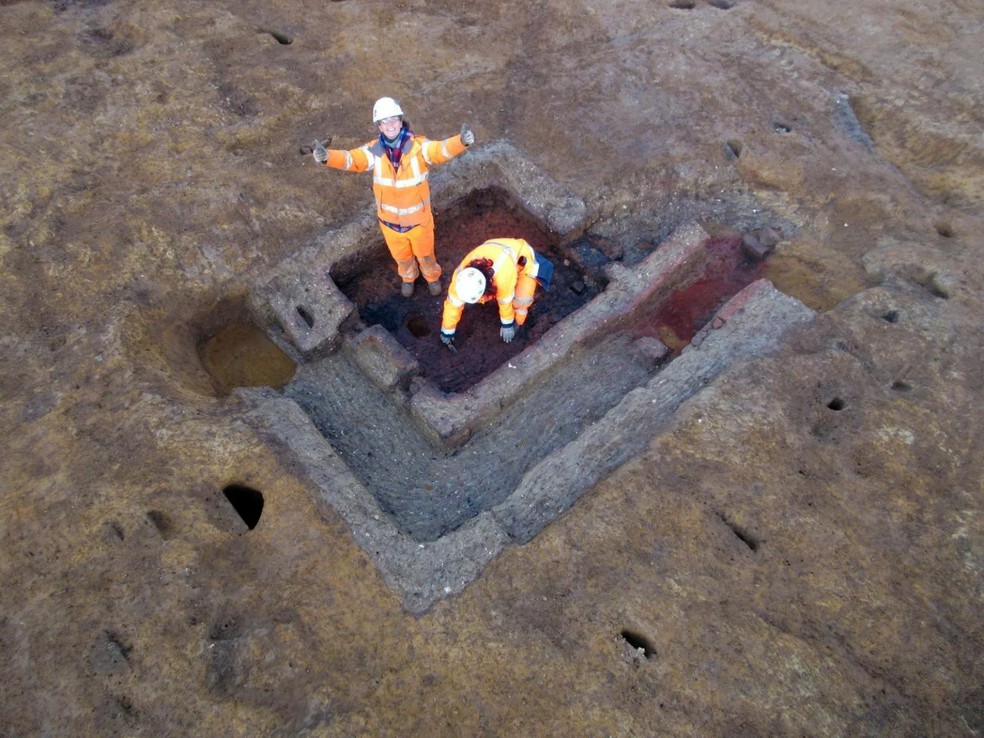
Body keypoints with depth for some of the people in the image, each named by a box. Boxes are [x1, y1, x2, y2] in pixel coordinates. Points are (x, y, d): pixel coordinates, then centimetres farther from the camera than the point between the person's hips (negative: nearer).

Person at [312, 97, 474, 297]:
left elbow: (441, 150, -35)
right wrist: (326, 156, -46)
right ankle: (408, 277, 59)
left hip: (418, 217, -2)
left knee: (424, 252, 23)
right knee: (401, 255, 26)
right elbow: (350, 159, -25)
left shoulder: (418, 145, -20)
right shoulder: (374, 150, -14)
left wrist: (462, 141, -56)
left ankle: (432, 276, 55)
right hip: (389, 219, 2)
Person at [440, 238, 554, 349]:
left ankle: (516, 322, 4)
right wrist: (447, 333, -9)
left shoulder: (503, 277, -45)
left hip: (524, 258, -4)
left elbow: (505, 301, -27)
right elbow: (453, 304, -20)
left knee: (521, 299, -26)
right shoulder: (461, 275, -31)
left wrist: (507, 325, -10)